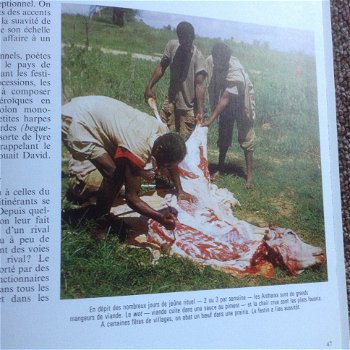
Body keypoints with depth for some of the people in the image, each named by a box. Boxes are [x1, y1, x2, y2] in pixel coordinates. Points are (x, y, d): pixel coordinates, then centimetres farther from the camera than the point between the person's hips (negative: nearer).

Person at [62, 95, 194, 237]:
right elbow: (131, 197, -22)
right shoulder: (138, 150, -32)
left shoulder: (163, 133, -9)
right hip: (75, 122, -9)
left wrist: (180, 191, 13)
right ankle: (97, 220, 8)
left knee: (123, 168, 7)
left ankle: (103, 213, 24)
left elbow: (172, 161, 12)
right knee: (115, 174, -14)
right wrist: (160, 217, -29)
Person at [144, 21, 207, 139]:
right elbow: (161, 68, 6)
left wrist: (200, 111, -33)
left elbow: (199, 84, -24)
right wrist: (149, 87, -1)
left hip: (189, 107, -4)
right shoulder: (172, 46, -3)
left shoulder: (198, 57, -17)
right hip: (171, 100, 4)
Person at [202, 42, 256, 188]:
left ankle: (249, 174, 2)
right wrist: (214, 105, 1)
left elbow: (225, 98, -39)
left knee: (245, 137, -5)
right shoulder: (210, 61, -18)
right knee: (223, 135, 9)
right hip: (226, 100, 5)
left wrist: (210, 120, -44)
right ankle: (220, 168, 21)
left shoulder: (235, 71, -36)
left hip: (242, 100, -5)